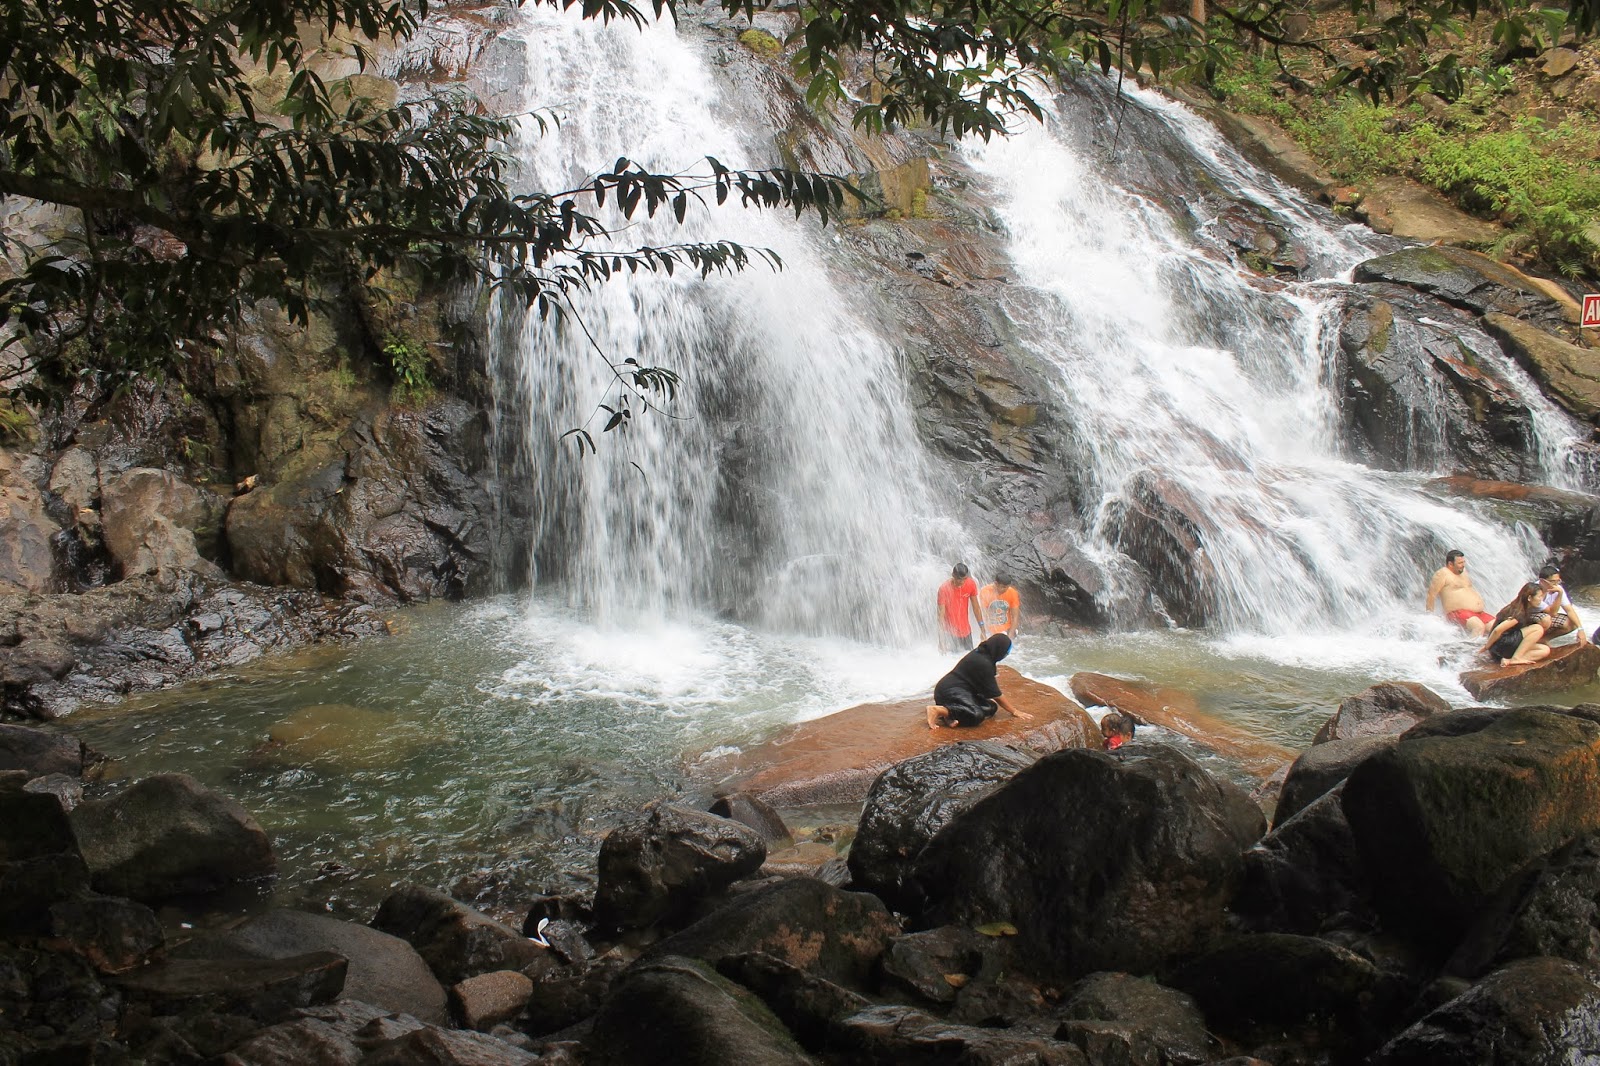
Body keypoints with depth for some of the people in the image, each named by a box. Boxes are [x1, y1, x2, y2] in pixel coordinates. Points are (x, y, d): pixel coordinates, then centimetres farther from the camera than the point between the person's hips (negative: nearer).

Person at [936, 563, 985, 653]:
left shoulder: (971, 584, -6)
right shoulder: (944, 589, -18)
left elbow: (976, 607, 4)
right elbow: (941, 614, -18)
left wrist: (982, 629, 3)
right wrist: (942, 639, -24)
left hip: (966, 632, 4)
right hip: (950, 634, -4)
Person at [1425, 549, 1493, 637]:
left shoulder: (1463, 571, 20)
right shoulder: (1442, 574, -7)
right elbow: (1431, 594, -10)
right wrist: (1430, 615, -12)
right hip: (1458, 612, -9)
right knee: (1479, 626, -35)